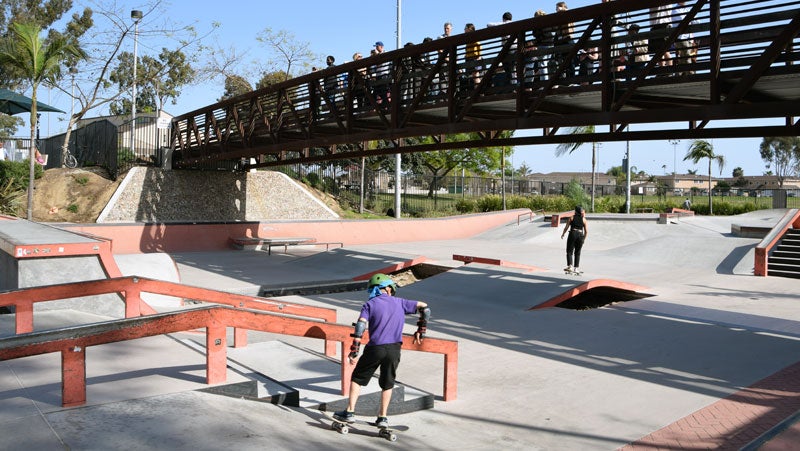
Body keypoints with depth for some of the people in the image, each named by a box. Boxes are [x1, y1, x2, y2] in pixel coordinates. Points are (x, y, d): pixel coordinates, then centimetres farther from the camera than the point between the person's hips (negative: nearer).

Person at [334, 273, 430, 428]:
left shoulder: (370, 304, 5)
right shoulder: (400, 303, 12)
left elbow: (360, 326, -8)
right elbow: (424, 307, 17)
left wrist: (354, 351, -9)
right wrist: (421, 331, 21)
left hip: (375, 348, -2)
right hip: (394, 349, 2)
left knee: (357, 379, 14)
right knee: (387, 384, 17)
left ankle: (349, 413, 13)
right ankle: (383, 418, 17)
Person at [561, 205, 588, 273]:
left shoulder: (572, 217, 3)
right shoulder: (583, 219, 8)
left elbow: (566, 227, 1)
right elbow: (586, 231, 7)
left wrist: (563, 234, 15)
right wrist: (584, 238, 20)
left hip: (573, 234, -2)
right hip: (580, 235, 2)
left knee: (569, 251, 1)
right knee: (577, 253, 12)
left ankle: (570, 266, -16)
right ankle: (576, 268, 9)